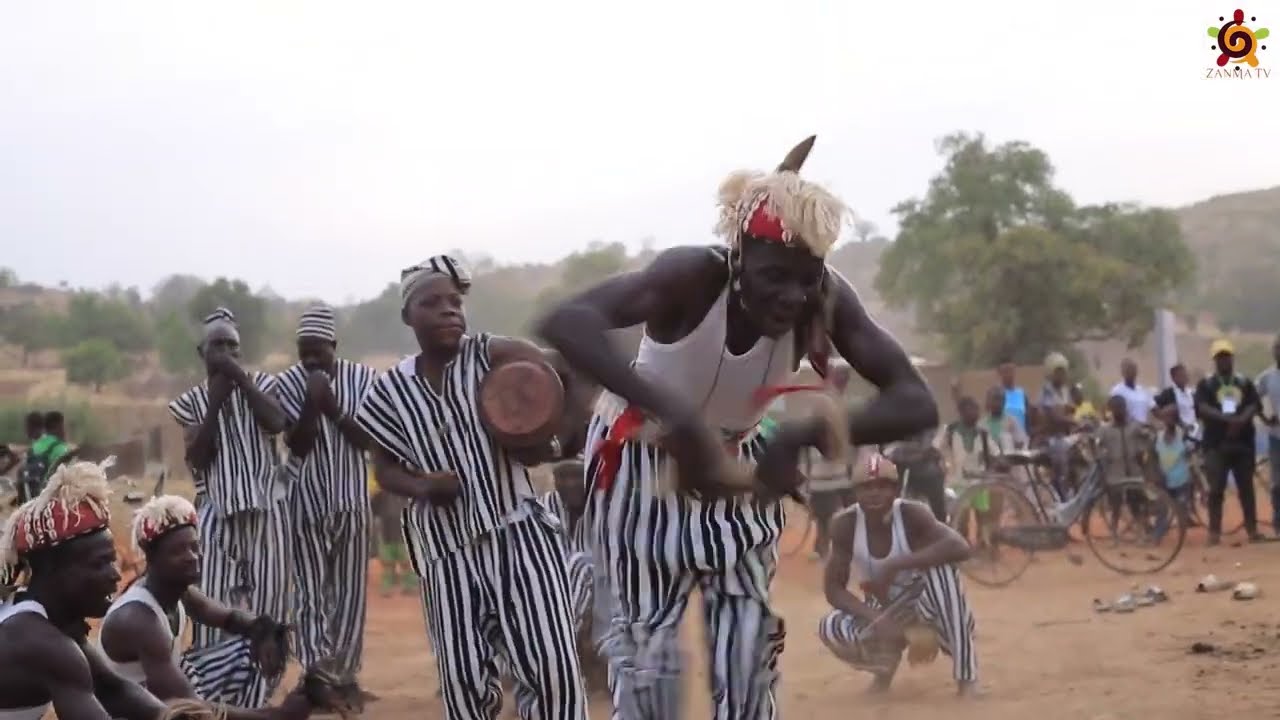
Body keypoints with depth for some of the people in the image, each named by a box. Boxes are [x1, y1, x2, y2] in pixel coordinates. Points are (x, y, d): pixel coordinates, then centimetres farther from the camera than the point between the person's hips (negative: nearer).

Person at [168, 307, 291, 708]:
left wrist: (242, 378, -15)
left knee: (266, 601, -1)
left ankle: (256, 695, 6)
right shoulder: (190, 402, 7)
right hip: (216, 513, 0)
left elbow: (277, 424, -14)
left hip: (265, 510, 0)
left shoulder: (260, 384, 6)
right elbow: (197, 459, -5)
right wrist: (215, 404, -11)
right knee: (212, 603, -8)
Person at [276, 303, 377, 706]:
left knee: (351, 590, 5)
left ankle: (347, 676, 15)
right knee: (311, 592, 0)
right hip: (307, 501, -1)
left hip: (351, 499, 1)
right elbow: (297, 445, -10)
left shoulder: (362, 378, -4)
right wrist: (312, 403, -22)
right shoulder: (288, 382, -5)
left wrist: (333, 408, -18)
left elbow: (368, 440, -8)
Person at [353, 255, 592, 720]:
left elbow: (575, 376, -5)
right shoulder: (390, 391, 5)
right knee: (463, 680, 8)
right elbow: (385, 467, 13)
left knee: (552, 666, -8)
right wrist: (421, 486, -7)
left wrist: (561, 442, -14)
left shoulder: (493, 356, -5)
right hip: (446, 545, 3)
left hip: (518, 529, -3)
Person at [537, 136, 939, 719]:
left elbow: (915, 403, -29)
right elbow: (564, 322, -50)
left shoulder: (827, 301, -24)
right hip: (643, 466, -3)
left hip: (738, 470, 4)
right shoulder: (693, 275, -33)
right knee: (645, 656, -1)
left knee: (748, 661, 4)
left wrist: (802, 436, -45)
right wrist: (674, 414, -60)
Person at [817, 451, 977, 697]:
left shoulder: (912, 515, -25)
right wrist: (874, 617, -30)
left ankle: (967, 677, -23)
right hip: (886, 610, 3)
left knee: (939, 564, -35)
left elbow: (960, 548, -41)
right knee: (831, 628, -25)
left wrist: (893, 565, -41)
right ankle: (886, 660, 12)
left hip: (928, 605, -3)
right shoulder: (845, 525, -16)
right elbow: (833, 588, -14)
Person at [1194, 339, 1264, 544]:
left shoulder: (1245, 383, 11)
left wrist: (1240, 420, -23)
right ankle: (1214, 532, 0)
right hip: (1216, 444, -2)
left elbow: (1254, 405, -2)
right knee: (1216, 489, -3)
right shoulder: (1206, 384, 3)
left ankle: (1252, 529, 11)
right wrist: (1225, 418, -28)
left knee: (1246, 487, 6)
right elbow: (1202, 408, -13)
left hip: (1243, 442, 2)